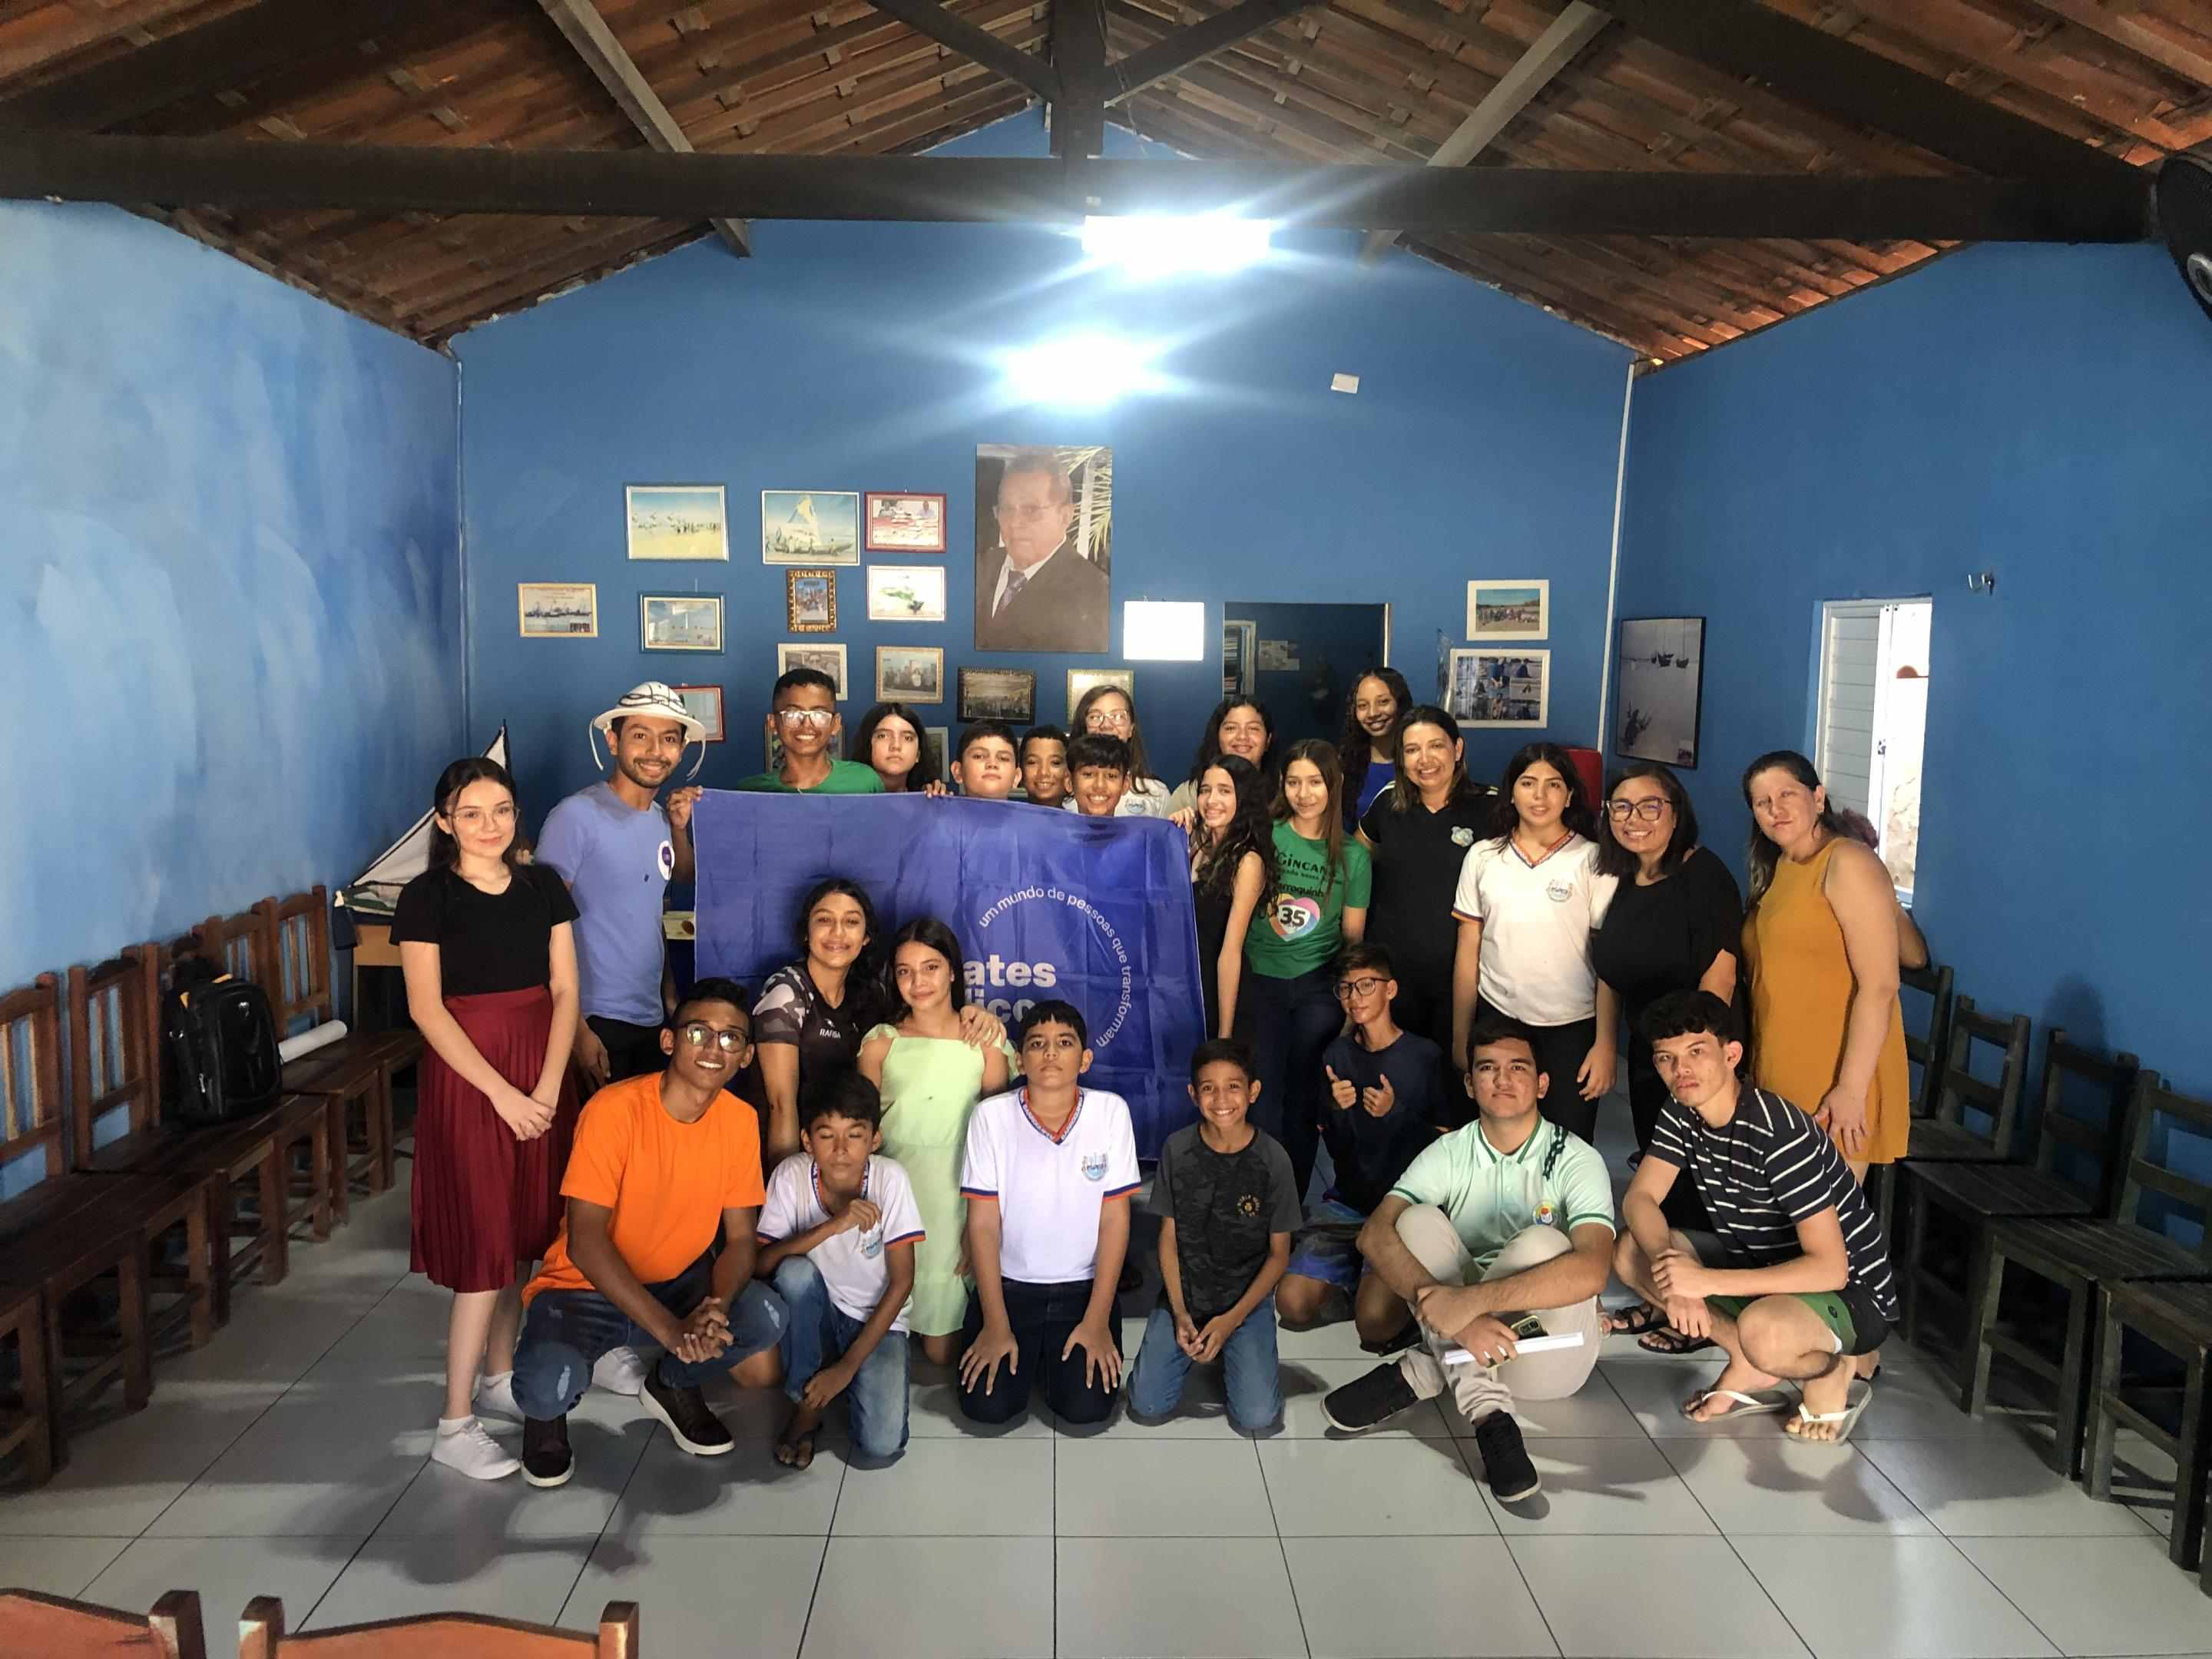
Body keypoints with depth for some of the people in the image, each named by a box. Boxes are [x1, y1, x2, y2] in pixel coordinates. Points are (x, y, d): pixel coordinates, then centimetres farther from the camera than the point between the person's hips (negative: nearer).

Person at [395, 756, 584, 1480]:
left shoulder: (543, 885, 5)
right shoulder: (427, 896, -7)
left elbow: (564, 990, 3)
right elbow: (426, 1008, -12)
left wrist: (549, 1085, -9)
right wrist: (501, 1092, -17)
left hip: (541, 1074, 5)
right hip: (466, 1077, -4)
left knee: (526, 1230, 11)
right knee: (484, 1244, -5)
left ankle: (499, 1378, 29)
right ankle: (455, 1424, 4)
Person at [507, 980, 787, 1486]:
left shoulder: (739, 1120, -9)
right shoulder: (615, 1109, -24)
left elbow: (740, 1238, -5)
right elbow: (585, 1241, -26)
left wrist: (716, 1307, -28)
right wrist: (670, 1329, -34)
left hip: (677, 1282, 4)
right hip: (586, 1288, -4)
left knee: (766, 1319, -23)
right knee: (547, 1385, -33)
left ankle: (674, 1386, 10)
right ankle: (547, 1412, 8)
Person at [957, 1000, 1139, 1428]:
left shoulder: (1111, 1111, -10)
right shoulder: (991, 1115, -11)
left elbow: (1115, 1220, -7)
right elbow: (983, 1224, -8)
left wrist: (1098, 1320, -10)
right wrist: (995, 1324, -10)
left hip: (1082, 1287, 0)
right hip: (1007, 1284, 0)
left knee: (1086, 1408, -14)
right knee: (987, 1407, -13)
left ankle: (1056, 1356, 19)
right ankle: (1028, 1354, 20)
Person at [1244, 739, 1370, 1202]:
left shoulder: (1352, 855, 1)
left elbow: (1352, 936, 7)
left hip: (1318, 986, 1)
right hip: (1262, 982, 0)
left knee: (1304, 1097, 7)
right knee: (1264, 1099, 1)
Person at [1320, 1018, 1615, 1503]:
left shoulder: (1577, 1161, -12)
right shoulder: (1449, 1154, -4)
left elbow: (1592, 1269, -32)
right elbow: (1374, 1236, -21)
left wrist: (1471, 1300, -41)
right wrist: (1451, 1315, -38)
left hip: (1550, 1355, -3)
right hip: (1465, 1340, 3)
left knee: (1539, 1243, -32)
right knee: (1418, 1219, -21)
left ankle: (1418, 1374, -19)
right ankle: (1486, 1410, -26)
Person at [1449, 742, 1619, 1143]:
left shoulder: (1592, 861, -5)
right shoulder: (1483, 857, 2)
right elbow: (1468, 952, 6)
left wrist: (1606, 1044, -10)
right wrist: (1460, 1036, 7)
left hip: (1572, 1029, -2)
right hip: (1497, 1022, 2)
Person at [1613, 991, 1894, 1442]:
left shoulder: (1780, 1132, -28)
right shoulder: (1680, 1116, -5)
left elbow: (1830, 1268, -30)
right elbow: (1639, 1199, -8)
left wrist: (1706, 1281, -34)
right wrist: (1673, 1272, -28)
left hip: (1850, 1292, -7)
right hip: (1760, 1272, 7)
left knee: (1762, 1330, -40)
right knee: (1631, 1251, -8)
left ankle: (1835, 1371, -3)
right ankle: (1752, 1367, 3)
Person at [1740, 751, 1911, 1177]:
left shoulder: (1848, 864, -11)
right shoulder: (1774, 871, 14)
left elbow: (1880, 986, -18)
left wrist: (1851, 1089, -21)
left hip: (1835, 1086, -8)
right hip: (1776, 1080, 8)